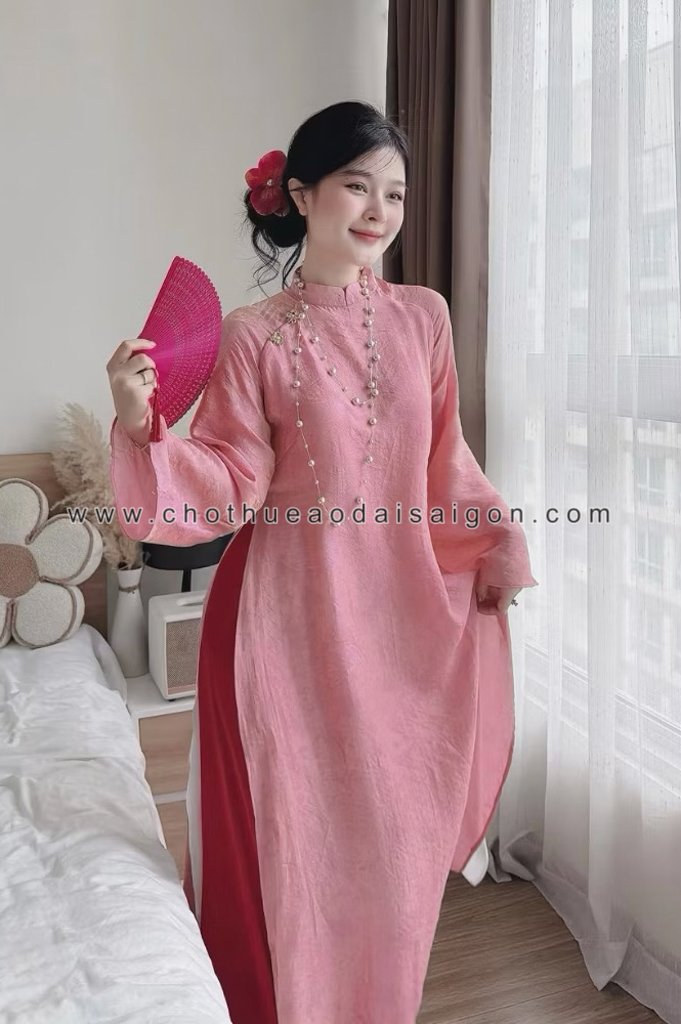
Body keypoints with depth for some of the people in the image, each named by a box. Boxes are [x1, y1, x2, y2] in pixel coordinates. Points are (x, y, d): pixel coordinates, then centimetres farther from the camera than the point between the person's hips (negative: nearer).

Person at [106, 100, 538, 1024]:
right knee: (292, 834, 7)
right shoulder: (251, 336, -6)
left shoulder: (424, 315, 5)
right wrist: (141, 426, -24)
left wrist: (501, 538, 11)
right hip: (293, 615, -3)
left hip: (402, 606, 4)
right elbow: (234, 486, -10)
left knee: (394, 830, 16)